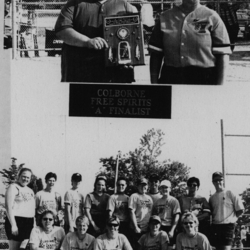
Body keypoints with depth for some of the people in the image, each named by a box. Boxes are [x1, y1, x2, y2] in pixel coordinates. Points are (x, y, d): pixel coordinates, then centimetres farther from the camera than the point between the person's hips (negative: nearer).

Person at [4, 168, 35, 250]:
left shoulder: (30, 190, 20)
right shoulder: (13, 187, -4)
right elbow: (9, 207, -12)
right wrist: (13, 225, -19)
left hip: (29, 223, 8)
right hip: (16, 221, -8)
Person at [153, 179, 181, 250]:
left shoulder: (174, 201, 0)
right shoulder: (157, 202, 13)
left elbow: (177, 217, -6)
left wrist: (172, 230, -13)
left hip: (169, 228, -4)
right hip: (159, 228, 4)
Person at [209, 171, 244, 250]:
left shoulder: (230, 194, -1)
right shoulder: (212, 198, 13)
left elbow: (240, 210, -1)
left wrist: (231, 219, -1)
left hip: (228, 225, -5)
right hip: (215, 225, 5)